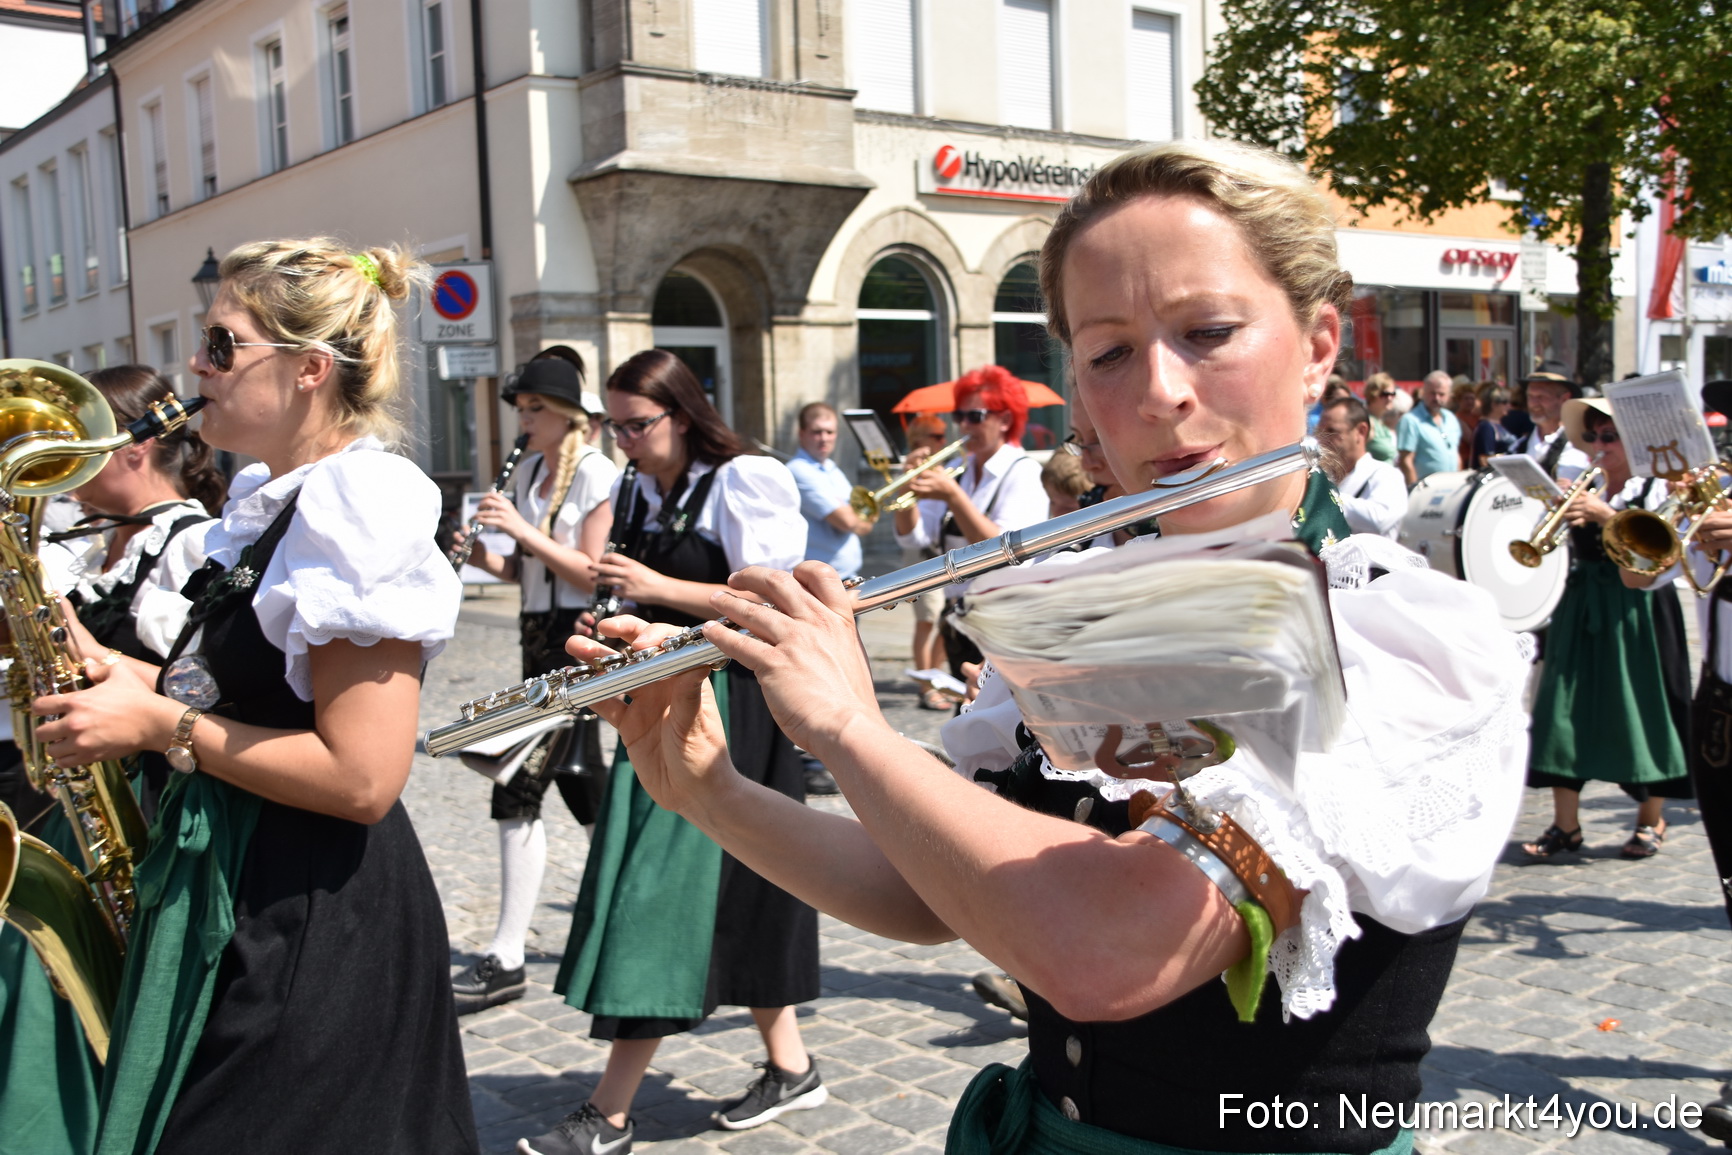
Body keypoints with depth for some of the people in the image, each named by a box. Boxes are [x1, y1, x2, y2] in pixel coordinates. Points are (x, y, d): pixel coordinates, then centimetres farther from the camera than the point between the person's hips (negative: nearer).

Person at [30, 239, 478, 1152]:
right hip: (233, 891, 10)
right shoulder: (267, 502, 11)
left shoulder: (360, 506, -19)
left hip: (318, 929, -10)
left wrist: (161, 724, -18)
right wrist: (124, 679, 5)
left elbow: (362, 778, -25)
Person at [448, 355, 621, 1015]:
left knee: (519, 786, -7)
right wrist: (484, 558, -3)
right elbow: (525, 571, 16)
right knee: (579, 780, 10)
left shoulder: (597, 475, -10)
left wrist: (525, 530, -21)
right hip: (540, 637, 8)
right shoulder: (529, 470, 13)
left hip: (581, 641, -8)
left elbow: (594, 574, -15)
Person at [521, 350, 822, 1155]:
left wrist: (656, 587, -20)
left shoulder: (742, 481, -9)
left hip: (727, 705, -8)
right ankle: (789, 1068, 23)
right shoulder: (638, 495, 13)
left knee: (671, 892, -7)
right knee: (723, 898, 10)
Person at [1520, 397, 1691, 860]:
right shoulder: (1586, 492, 12)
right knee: (1567, 708, -1)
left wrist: (1606, 515, -22)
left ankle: (1651, 821, 16)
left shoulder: (1655, 490, -1)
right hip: (1581, 610, 4)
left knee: (1640, 709, 0)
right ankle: (1565, 825, 3)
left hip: (1635, 613, -4)